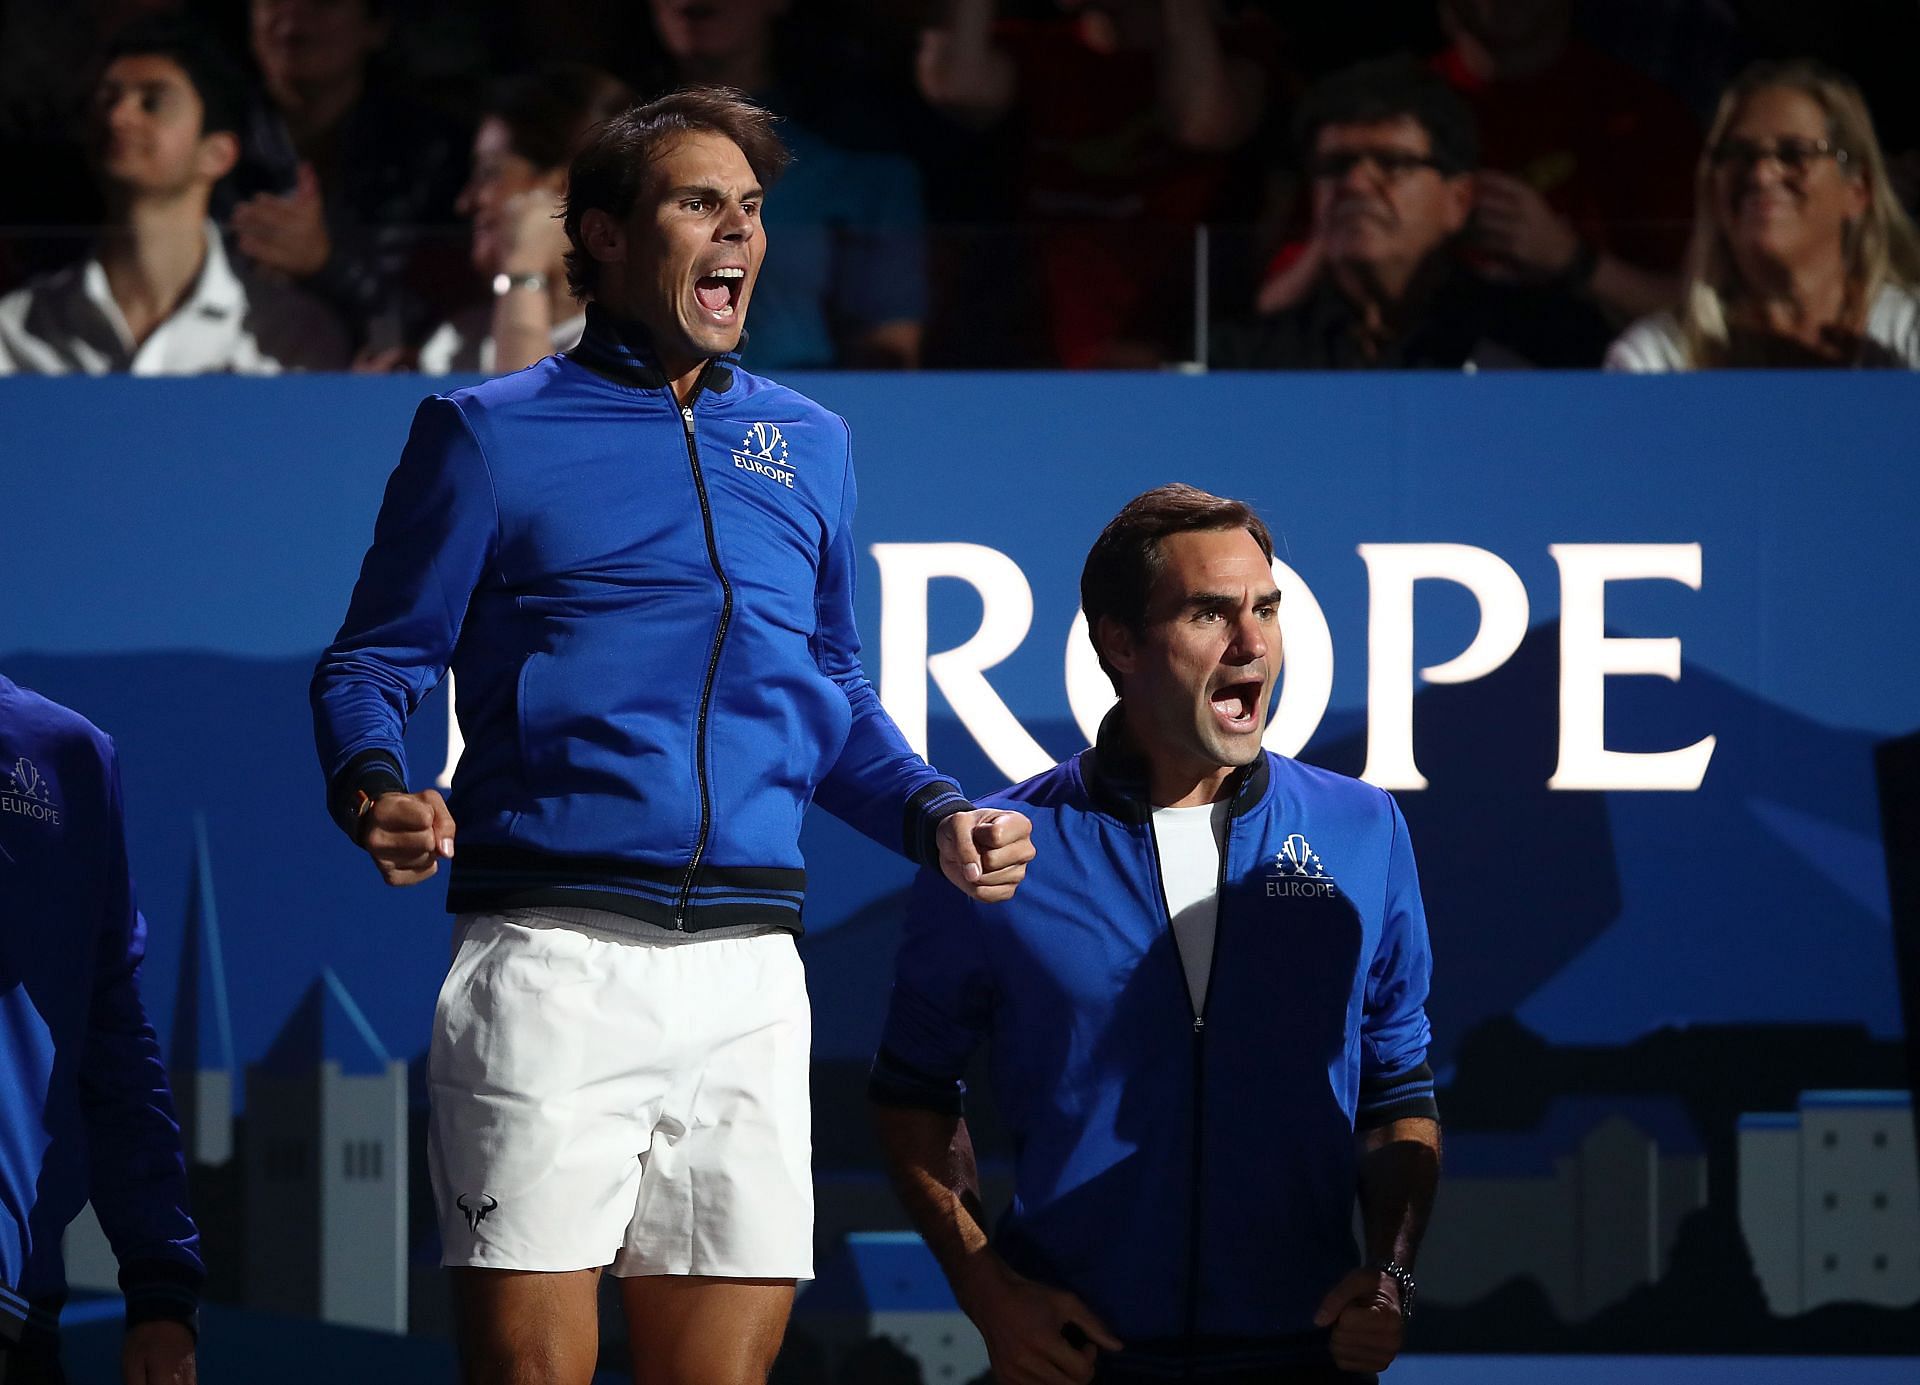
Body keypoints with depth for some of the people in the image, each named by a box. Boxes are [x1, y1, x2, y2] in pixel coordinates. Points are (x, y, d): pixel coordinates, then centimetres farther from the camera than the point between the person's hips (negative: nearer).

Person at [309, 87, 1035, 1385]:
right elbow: (374, 662, 5)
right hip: (551, 970, -4)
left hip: (748, 980, 4)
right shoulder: (490, 434, 6)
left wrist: (936, 817, 8)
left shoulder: (811, 447, 19)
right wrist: (375, 789, -16)